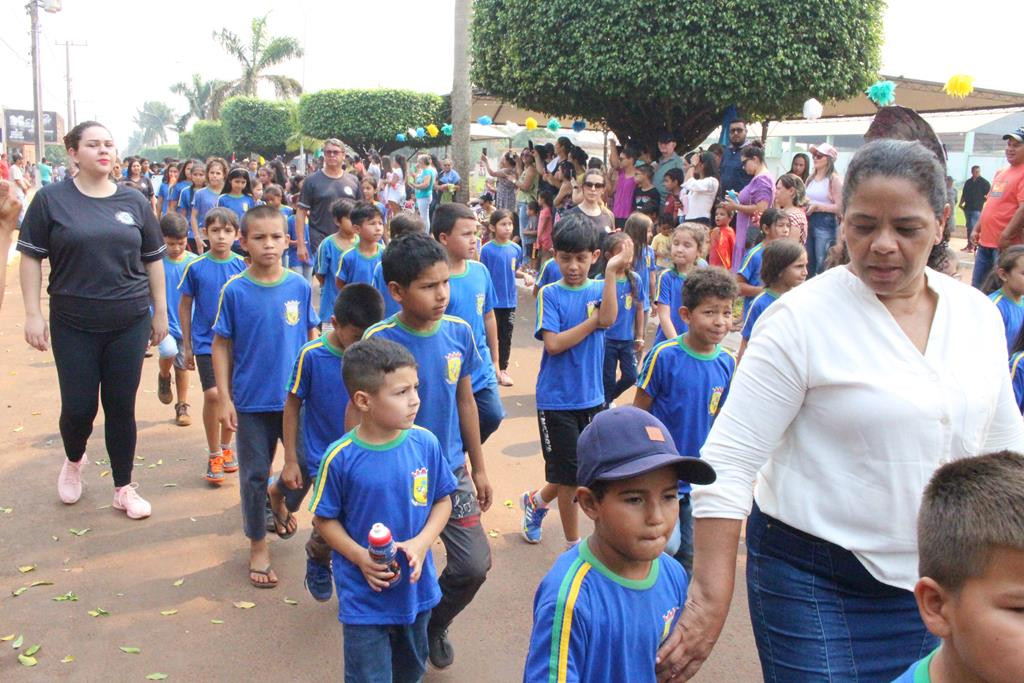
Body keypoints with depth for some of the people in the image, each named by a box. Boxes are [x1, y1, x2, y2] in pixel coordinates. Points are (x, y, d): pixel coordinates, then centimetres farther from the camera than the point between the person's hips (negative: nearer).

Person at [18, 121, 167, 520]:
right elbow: (31, 257, -1)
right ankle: (74, 460, 37)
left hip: (129, 323, 2)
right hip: (73, 325, -1)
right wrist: (33, 314, -6)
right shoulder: (51, 199, -3)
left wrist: (160, 311, 10)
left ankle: (124, 488, 21)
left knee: (121, 406, 6)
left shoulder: (134, 202, 4)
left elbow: (153, 259, 10)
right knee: (79, 407, 3)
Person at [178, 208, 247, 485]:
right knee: (213, 395, -12)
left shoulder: (242, 266, -3)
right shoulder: (195, 267, -6)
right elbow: (185, 306, 3)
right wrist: (187, 346, 4)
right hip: (206, 341, -2)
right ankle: (214, 455, 5)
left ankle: (226, 446, 31)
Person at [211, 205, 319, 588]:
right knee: (254, 474, 8)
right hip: (252, 400, -2)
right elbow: (221, 345, -3)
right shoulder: (234, 291, -8)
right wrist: (225, 399, -6)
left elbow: (312, 335, 5)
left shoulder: (300, 287, -4)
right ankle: (258, 546, 25)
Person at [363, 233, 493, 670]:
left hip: (451, 471, 4)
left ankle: (435, 625, 33)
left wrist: (479, 469, 11)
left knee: (475, 565, 3)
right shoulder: (378, 341, -18)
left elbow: (465, 401, 6)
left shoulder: (459, 332, -5)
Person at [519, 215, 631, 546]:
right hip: (557, 399, -4)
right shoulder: (550, 294, -6)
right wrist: (593, 321, -14)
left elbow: (608, 318, -20)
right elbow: (553, 344, -17)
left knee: (585, 471, 15)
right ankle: (574, 544, 20)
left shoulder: (599, 289, 3)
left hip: (592, 397, 4)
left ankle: (535, 502, 42)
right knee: (570, 475, 2)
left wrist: (612, 272, -26)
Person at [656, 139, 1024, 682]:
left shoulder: (979, 314, 2)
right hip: (817, 584, -5)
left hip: (940, 583, 5)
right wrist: (710, 597, -21)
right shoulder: (801, 318, -15)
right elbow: (727, 463, -18)